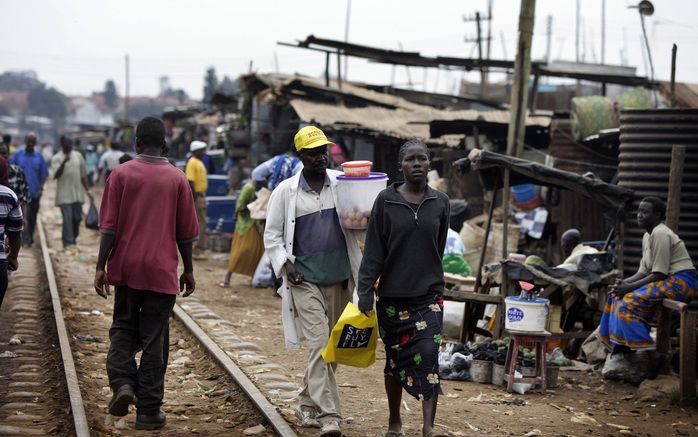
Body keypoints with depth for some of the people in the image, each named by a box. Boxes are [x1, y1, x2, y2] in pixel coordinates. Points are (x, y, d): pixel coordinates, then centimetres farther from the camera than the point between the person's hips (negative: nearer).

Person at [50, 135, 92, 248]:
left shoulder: (78, 156, 10)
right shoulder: (57, 158, -3)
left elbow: (83, 175, 15)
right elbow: (55, 175, -15)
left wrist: (88, 191, 10)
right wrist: (64, 162, -27)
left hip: (78, 194, 5)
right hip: (64, 195, -5)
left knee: (77, 218, 8)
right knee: (68, 219, -9)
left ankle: (73, 239, 26)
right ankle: (68, 244, -7)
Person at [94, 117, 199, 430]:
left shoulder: (121, 174, -2)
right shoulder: (177, 179, 0)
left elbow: (109, 227, -6)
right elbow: (186, 232, 3)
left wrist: (101, 267, -1)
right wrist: (188, 270, 13)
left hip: (126, 267, 0)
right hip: (162, 270, 0)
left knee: (123, 326, 17)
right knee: (154, 339, 5)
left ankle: (122, 382, -6)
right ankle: (148, 410, 6)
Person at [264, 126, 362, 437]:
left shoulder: (342, 183, 4)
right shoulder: (285, 191, 0)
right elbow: (272, 236, 5)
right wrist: (285, 265, -10)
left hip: (339, 279, 3)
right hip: (305, 281, -3)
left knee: (332, 347, 11)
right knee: (319, 344, -12)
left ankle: (307, 403, 29)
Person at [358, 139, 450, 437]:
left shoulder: (440, 202, 2)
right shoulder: (386, 200, -4)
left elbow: (438, 247, 12)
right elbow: (374, 250, -6)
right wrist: (365, 292, -10)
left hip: (428, 293, 0)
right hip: (392, 295, 0)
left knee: (428, 355, -13)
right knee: (394, 358, 10)